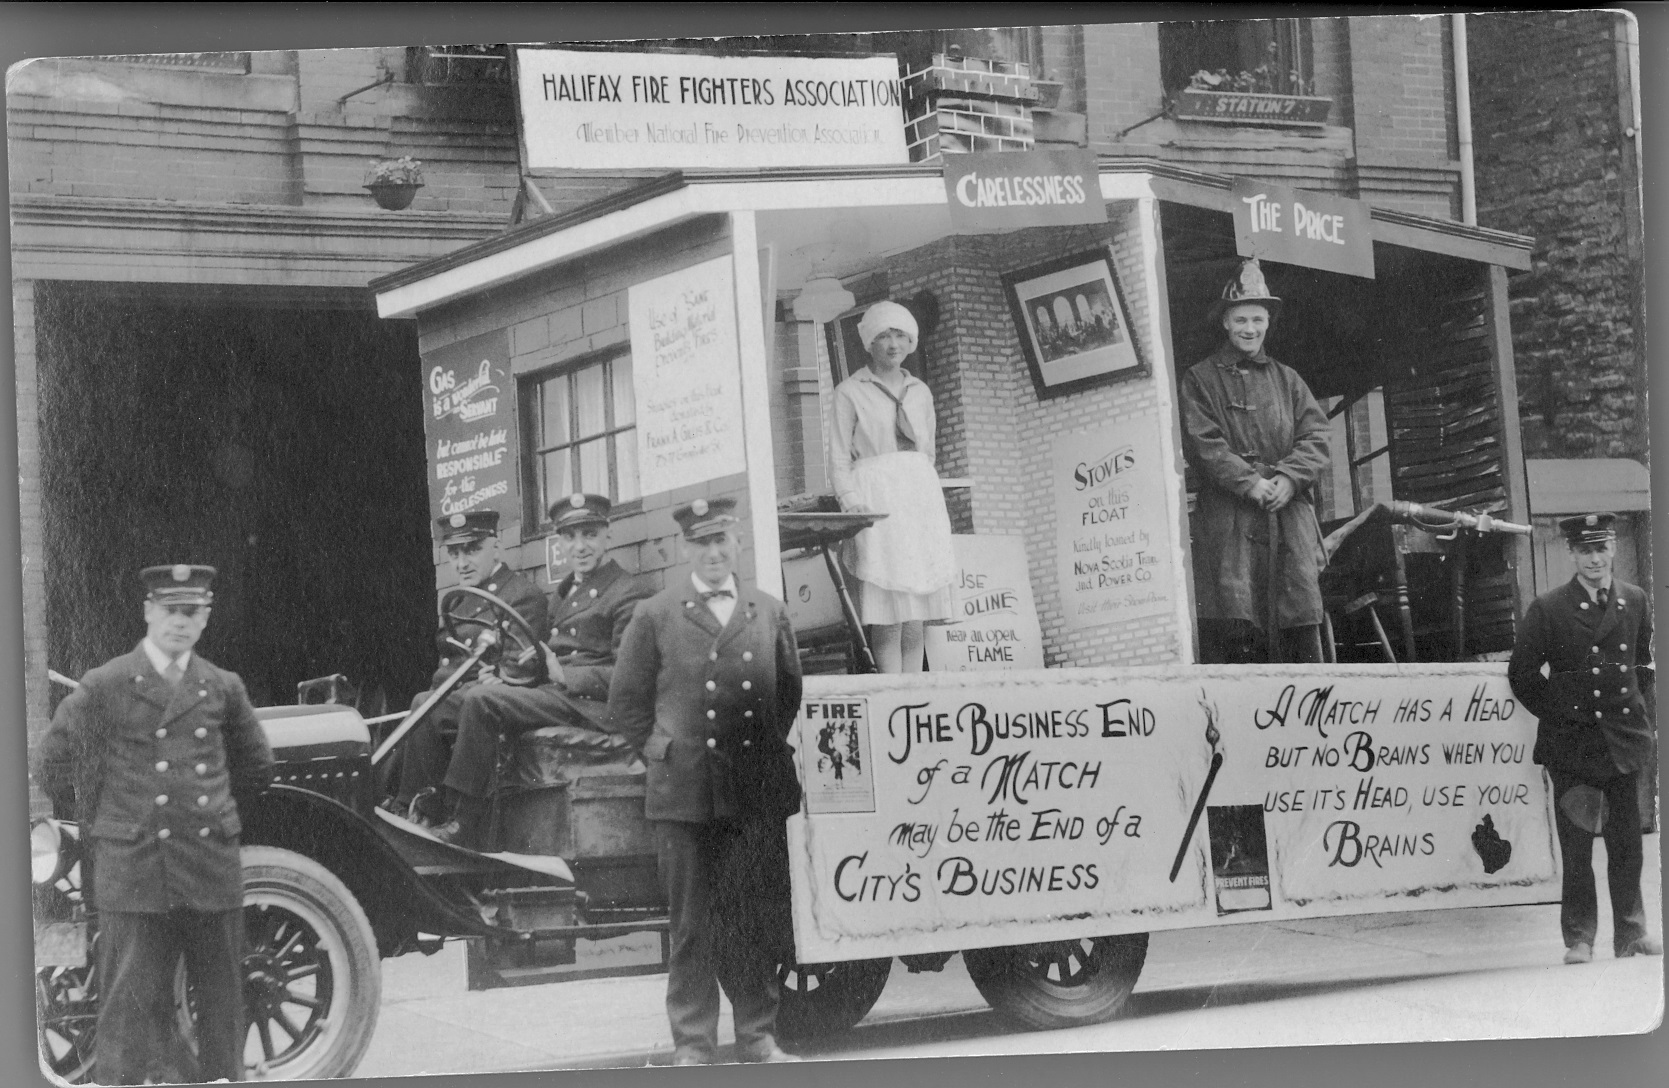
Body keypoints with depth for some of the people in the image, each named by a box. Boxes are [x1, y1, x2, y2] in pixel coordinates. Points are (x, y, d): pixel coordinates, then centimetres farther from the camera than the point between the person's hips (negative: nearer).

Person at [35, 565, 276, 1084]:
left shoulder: (224, 688, 9)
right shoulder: (103, 687, -1)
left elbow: (256, 767, 24)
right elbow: (52, 763, 6)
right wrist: (98, 828, 10)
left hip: (213, 871, 4)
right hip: (133, 873, -4)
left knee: (222, 1006, 10)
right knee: (129, 1008, -5)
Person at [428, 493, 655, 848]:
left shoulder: (633, 593, -3)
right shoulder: (564, 591, 25)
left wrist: (565, 677, -18)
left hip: (594, 708, -9)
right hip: (555, 697, 9)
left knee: (480, 700, -25)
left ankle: (464, 827, -23)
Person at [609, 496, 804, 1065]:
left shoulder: (770, 614, 13)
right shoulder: (656, 617, 4)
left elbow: (790, 692, 20)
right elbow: (626, 700, 8)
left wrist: (771, 745, 11)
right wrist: (660, 747, 1)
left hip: (758, 791, 2)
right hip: (685, 794, -2)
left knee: (758, 919, 5)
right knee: (692, 925, 0)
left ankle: (758, 1036, 14)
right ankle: (692, 1046, 5)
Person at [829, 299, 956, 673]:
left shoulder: (920, 392, 19)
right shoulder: (850, 392, 4)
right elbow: (839, 457, -1)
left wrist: (930, 501, 14)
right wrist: (851, 502, -14)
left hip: (920, 498, 5)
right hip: (875, 500, -5)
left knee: (916, 616, 1)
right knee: (888, 614, -12)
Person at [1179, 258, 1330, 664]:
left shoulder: (1287, 379, 20)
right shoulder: (1200, 379, 8)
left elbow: (1315, 436, 10)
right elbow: (1202, 443, -3)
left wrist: (1288, 478, -9)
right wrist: (1250, 482, -14)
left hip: (1290, 510, 3)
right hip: (1229, 516, -3)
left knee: (1303, 615, -3)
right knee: (1228, 625, -10)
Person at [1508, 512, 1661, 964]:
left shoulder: (1637, 602, 6)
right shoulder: (1548, 609, -4)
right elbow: (1522, 675, 3)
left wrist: (1638, 709, 11)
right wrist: (1558, 714, 1)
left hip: (1624, 740, 3)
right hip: (1571, 743, -3)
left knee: (1627, 843, 6)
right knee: (1576, 849, -1)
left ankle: (1631, 933, 15)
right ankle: (1579, 939, 6)